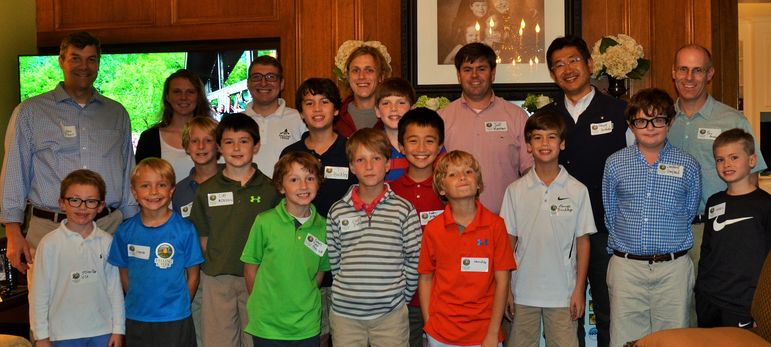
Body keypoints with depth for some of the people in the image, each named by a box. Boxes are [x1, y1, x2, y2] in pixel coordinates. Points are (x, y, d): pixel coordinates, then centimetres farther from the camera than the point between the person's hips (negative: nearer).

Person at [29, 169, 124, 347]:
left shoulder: (107, 242, -2)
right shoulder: (50, 244, -7)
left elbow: (115, 287, 3)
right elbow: (39, 292, -2)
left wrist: (118, 330, 4)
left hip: (103, 331, 2)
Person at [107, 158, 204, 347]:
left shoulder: (184, 230, -8)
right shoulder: (125, 231, -1)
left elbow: (193, 275, -2)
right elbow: (124, 273, 8)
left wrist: (179, 306, -4)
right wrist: (137, 303, 4)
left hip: (174, 320, -2)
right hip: (135, 320, 2)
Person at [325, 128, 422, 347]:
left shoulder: (404, 210, -2)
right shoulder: (337, 212, 2)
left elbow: (413, 260, 2)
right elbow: (334, 261, 8)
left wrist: (403, 296, 2)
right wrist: (348, 291, 5)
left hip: (390, 313, -1)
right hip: (345, 312, 1)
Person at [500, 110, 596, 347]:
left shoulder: (577, 191, -1)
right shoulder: (515, 190, 0)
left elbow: (582, 242, 2)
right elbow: (509, 241, 4)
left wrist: (579, 290, -1)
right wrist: (506, 290, 2)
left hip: (563, 293, -1)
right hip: (523, 293, 1)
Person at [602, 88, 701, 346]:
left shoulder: (688, 165, 3)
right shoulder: (615, 164, 4)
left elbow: (689, 214, 12)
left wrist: (669, 242, 10)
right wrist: (624, 245, 10)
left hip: (673, 267, 0)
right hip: (626, 266, 0)